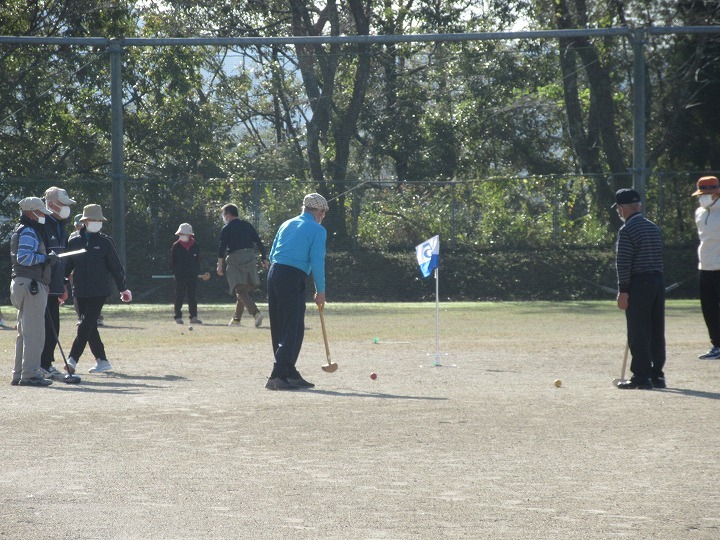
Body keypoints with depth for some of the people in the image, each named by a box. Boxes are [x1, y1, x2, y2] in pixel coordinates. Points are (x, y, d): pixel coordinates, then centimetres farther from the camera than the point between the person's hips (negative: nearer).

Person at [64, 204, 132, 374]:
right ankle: (102, 361, 17)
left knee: (86, 325, -13)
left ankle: (72, 360, -18)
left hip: (99, 292, -4)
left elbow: (116, 267, 6)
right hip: (80, 292, 4)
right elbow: (66, 267, 12)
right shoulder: (74, 242, 8)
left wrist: (123, 288, 7)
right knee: (90, 327, 7)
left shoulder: (105, 243, 2)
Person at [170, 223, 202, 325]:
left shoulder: (195, 246, 6)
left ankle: (193, 317, 8)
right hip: (180, 276, -2)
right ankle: (178, 317, 5)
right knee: (179, 296, 0)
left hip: (192, 275, 2)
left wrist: (196, 271, 5)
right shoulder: (176, 246, -1)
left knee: (192, 297, 5)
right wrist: (175, 272, -3)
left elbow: (198, 260, 13)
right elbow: (172, 261, 3)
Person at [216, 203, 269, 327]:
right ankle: (236, 318, 23)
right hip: (250, 258, 6)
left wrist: (219, 265, -3)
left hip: (235, 260, -6)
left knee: (240, 290, -13)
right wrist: (264, 259, 13)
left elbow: (222, 247, -7)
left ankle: (256, 313, -34)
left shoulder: (227, 228, 1)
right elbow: (259, 243, 12)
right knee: (244, 290, 17)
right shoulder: (247, 225, 16)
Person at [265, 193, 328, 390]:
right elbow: (317, 262, -7)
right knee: (293, 329, -6)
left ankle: (289, 373, 19)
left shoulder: (287, 224, 19)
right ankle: (278, 376, -15)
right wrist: (320, 291, 0)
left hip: (274, 273, 8)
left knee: (279, 328, 12)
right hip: (293, 278, -8)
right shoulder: (317, 230, -1)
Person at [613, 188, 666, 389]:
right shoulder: (654, 228, 14)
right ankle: (657, 375, 14)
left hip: (638, 283, -7)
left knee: (638, 332, -4)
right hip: (658, 281, 7)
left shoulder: (627, 231, -10)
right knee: (657, 331, 10)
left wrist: (623, 290, -12)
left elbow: (623, 263, -14)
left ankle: (641, 377, -5)